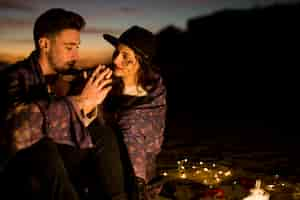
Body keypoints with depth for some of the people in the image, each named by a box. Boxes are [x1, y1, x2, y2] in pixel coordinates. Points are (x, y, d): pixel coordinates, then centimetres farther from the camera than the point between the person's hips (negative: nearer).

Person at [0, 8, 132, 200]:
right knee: (44, 148, -33)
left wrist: (88, 105, -19)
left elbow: (79, 139, -1)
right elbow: (20, 126, -38)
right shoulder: (16, 77, -16)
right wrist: (81, 101, -32)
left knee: (104, 136, -4)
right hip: (16, 174, -6)